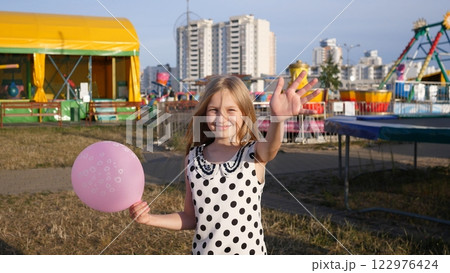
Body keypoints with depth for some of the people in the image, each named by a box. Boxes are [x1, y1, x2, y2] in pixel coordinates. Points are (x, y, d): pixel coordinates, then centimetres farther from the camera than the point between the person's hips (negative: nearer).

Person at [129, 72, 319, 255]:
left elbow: (269, 147, -35)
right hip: (202, 251, 3)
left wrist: (277, 119, -55)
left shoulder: (253, 154, -10)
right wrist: (150, 219, -6)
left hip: (249, 251, -2)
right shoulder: (193, 159, -2)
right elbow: (191, 218, 7)